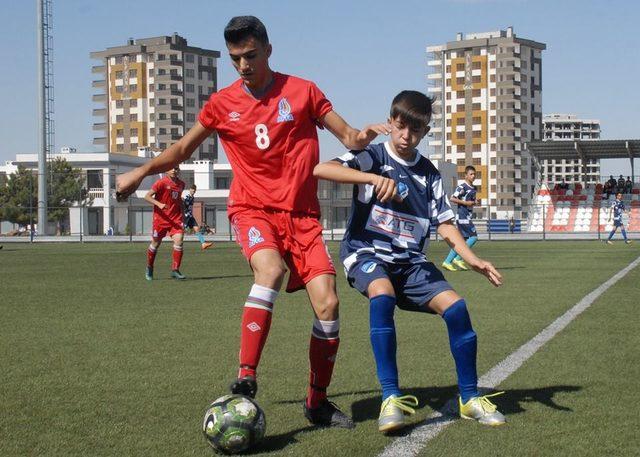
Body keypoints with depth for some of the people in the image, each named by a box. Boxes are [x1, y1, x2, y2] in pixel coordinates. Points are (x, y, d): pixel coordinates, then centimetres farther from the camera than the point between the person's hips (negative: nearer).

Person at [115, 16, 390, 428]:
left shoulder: (302, 91, 4)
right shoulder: (222, 104, 7)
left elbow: (347, 136, 5)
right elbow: (183, 149, 19)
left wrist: (361, 136, -19)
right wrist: (142, 171, 5)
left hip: (301, 213, 1)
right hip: (252, 208, -1)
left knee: (327, 302, -12)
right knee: (270, 270, -34)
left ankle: (318, 401, 7)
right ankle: (246, 378, -30)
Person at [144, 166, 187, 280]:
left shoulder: (181, 184, 6)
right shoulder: (161, 182, -12)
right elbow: (147, 196, -15)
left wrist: (182, 214, 19)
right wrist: (159, 204, -30)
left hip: (176, 218, 3)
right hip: (160, 218, -3)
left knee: (179, 240, -16)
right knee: (155, 243, 10)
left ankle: (175, 270, -8)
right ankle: (149, 268, 33)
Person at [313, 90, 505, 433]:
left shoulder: (428, 173, 11)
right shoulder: (372, 157, -3)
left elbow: (444, 222, 10)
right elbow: (321, 169, -20)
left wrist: (472, 260, -6)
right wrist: (374, 178, -33)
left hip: (410, 260, 5)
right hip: (366, 252, -4)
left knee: (455, 305, -15)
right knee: (382, 295, -36)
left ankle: (470, 398, 1)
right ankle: (391, 398, -32)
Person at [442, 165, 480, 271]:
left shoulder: (473, 188, 16)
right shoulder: (462, 186, -11)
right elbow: (452, 198, -18)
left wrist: (475, 202, 8)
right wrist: (465, 202, -20)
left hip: (468, 217, 9)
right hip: (462, 216, -9)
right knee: (474, 237, -12)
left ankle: (447, 261, 10)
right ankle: (458, 259, -7)